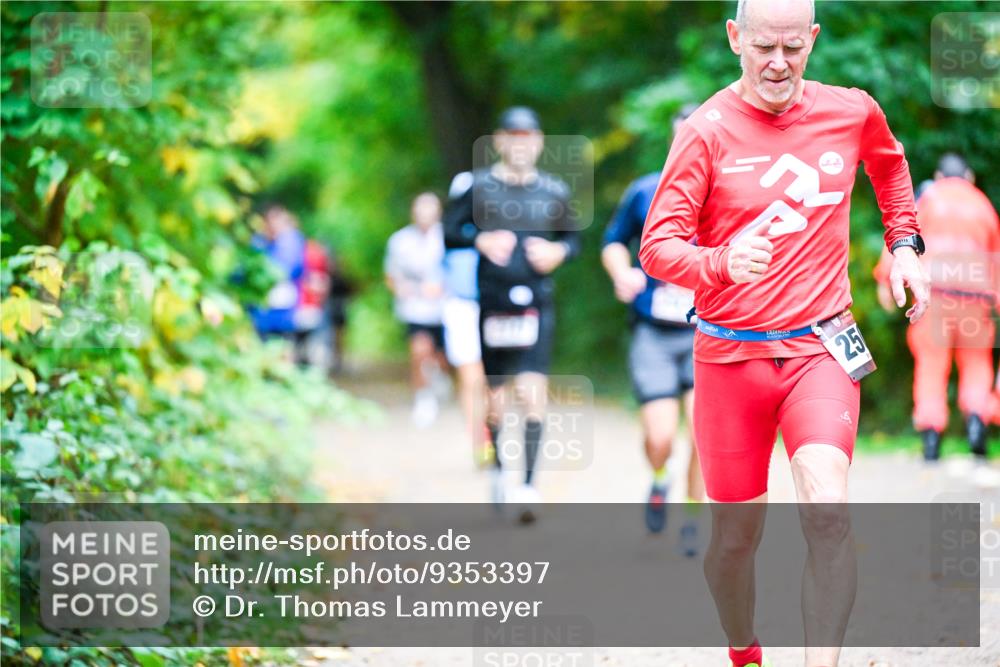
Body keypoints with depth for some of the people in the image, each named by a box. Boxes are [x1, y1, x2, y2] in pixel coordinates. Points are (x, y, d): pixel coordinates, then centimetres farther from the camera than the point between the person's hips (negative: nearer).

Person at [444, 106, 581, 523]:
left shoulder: (554, 192, 9)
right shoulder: (478, 187, 3)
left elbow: (573, 237, 19)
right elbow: (449, 231, 5)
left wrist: (559, 251, -3)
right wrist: (480, 241, -13)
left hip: (537, 304, 0)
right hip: (493, 302, 0)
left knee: (533, 393, -13)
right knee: (493, 391, 9)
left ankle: (529, 484, -14)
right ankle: (498, 466, 33)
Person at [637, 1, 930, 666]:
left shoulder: (852, 112, 1)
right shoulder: (708, 131, -8)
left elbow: (890, 162, 26)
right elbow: (658, 248, -12)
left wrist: (904, 244, 17)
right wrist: (721, 263, -30)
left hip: (821, 346, 1)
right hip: (731, 355, -1)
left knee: (828, 507, -22)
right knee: (736, 534, 6)